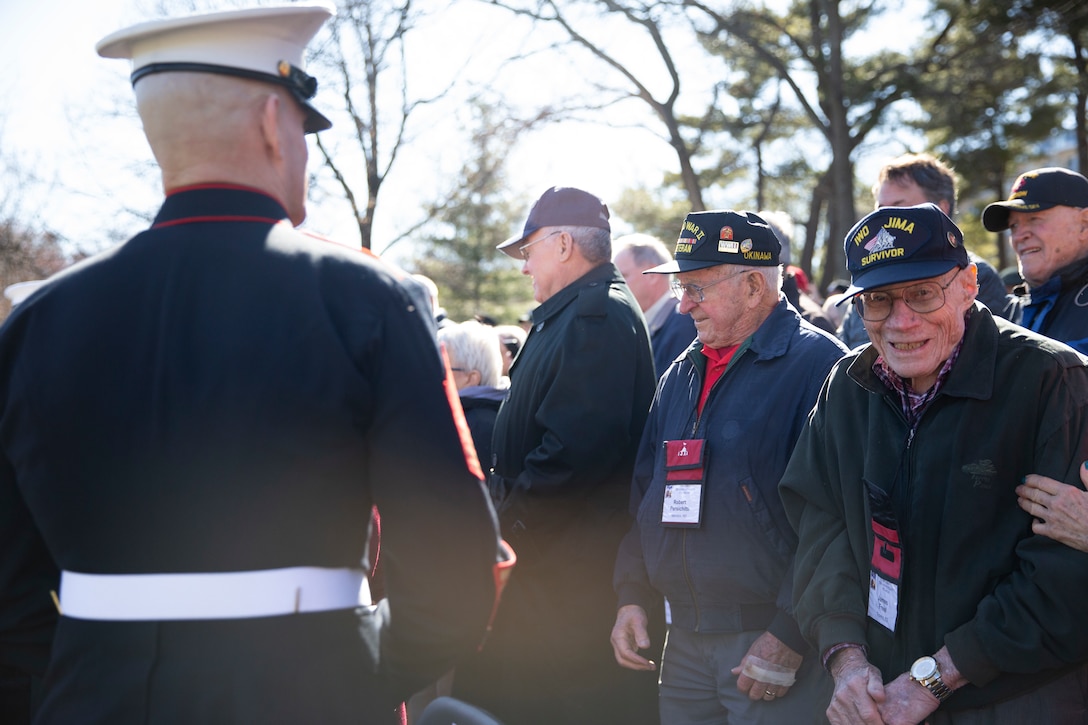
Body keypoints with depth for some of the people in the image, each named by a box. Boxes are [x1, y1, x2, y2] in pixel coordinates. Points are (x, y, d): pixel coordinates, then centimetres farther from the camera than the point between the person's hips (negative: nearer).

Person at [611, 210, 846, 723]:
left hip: (773, 642, -7)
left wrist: (788, 639, -19)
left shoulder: (817, 364, -11)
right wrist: (632, 596, 10)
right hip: (684, 639, 7)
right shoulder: (683, 373, 14)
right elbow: (646, 491, 20)